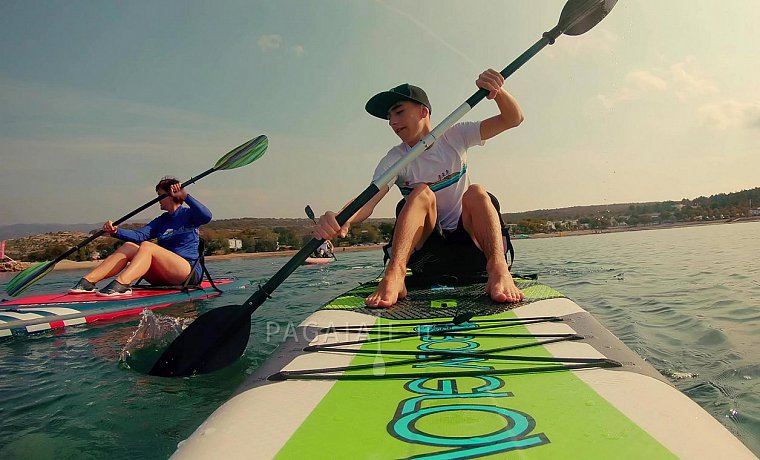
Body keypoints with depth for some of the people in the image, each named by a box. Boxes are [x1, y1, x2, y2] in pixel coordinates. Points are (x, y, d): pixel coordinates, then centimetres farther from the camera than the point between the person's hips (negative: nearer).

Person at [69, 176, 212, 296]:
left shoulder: (187, 214, 4)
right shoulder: (161, 221, 21)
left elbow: (206, 216, -19)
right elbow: (139, 235, 4)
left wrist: (185, 196, -22)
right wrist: (116, 231, -13)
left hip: (190, 272, -6)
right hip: (163, 277, 6)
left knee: (146, 246, -27)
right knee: (129, 246, -12)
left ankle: (121, 284, -48)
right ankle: (88, 281, -24)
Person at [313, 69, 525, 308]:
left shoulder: (455, 137, -1)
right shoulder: (394, 160, -5)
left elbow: (513, 119, -8)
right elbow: (368, 200, -22)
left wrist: (498, 90, -30)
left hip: (465, 235, 1)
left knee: (476, 192, -27)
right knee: (421, 193, -28)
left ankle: (498, 268, -50)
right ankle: (394, 275, -48)